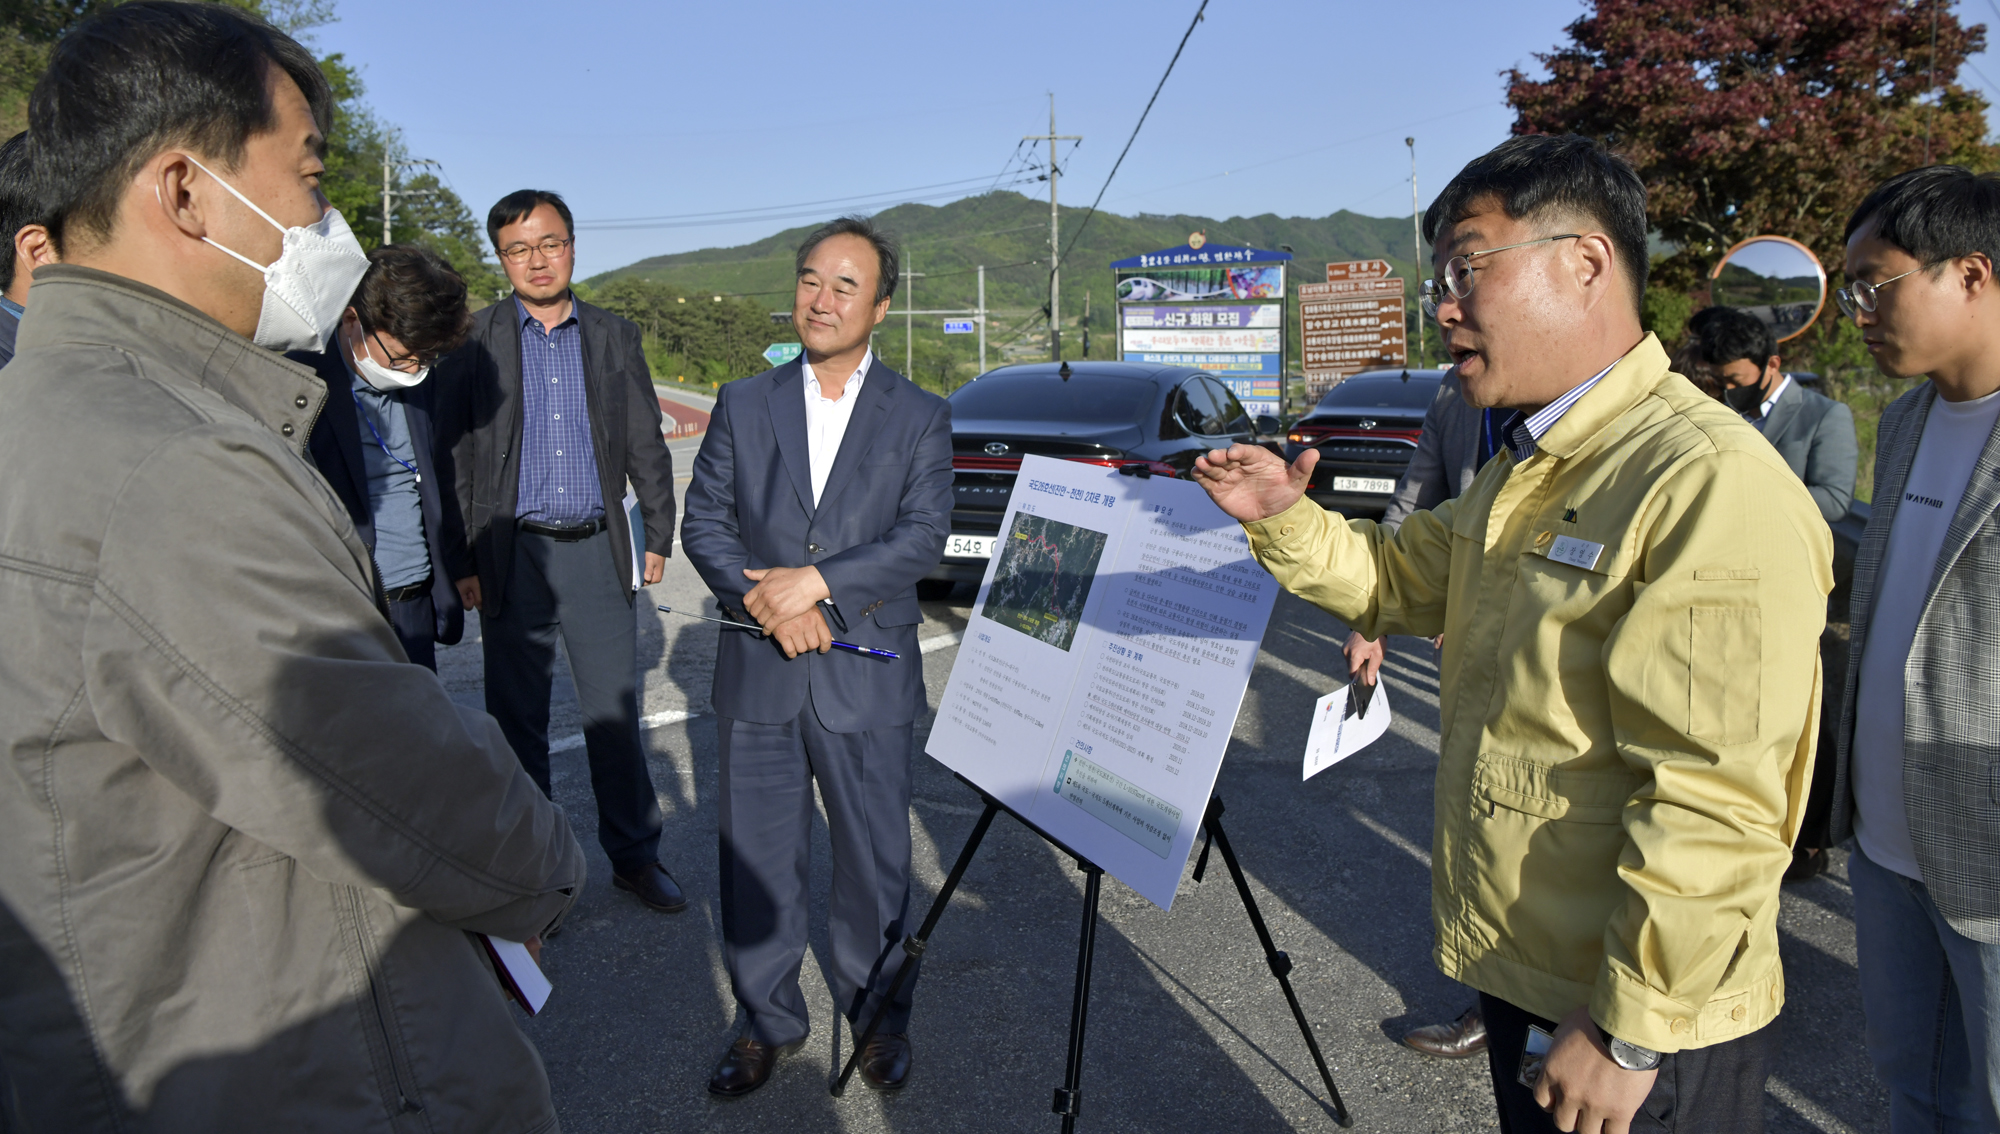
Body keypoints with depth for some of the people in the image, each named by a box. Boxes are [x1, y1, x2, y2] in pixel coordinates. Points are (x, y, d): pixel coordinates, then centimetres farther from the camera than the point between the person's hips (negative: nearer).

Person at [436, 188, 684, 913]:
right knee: (517, 717, 8)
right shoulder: (473, 343, 2)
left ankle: (634, 854, 19)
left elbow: (647, 446, 10)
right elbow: (452, 456, 1)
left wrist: (659, 538, 6)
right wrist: (461, 564, -3)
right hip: (513, 555, -1)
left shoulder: (615, 338, 8)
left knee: (616, 711, 6)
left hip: (596, 552, 1)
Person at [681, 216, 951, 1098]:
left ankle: (878, 1014, 31)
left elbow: (925, 534, -9)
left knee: (873, 857, 9)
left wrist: (818, 582, -20)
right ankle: (768, 1021, 30)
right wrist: (762, 599, -15)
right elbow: (703, 521, 2)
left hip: (865, 678, -2)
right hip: (757, 677, 2)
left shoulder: (920, 418, 2)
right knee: (756, 857, 11)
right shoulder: (742, 405, 8)